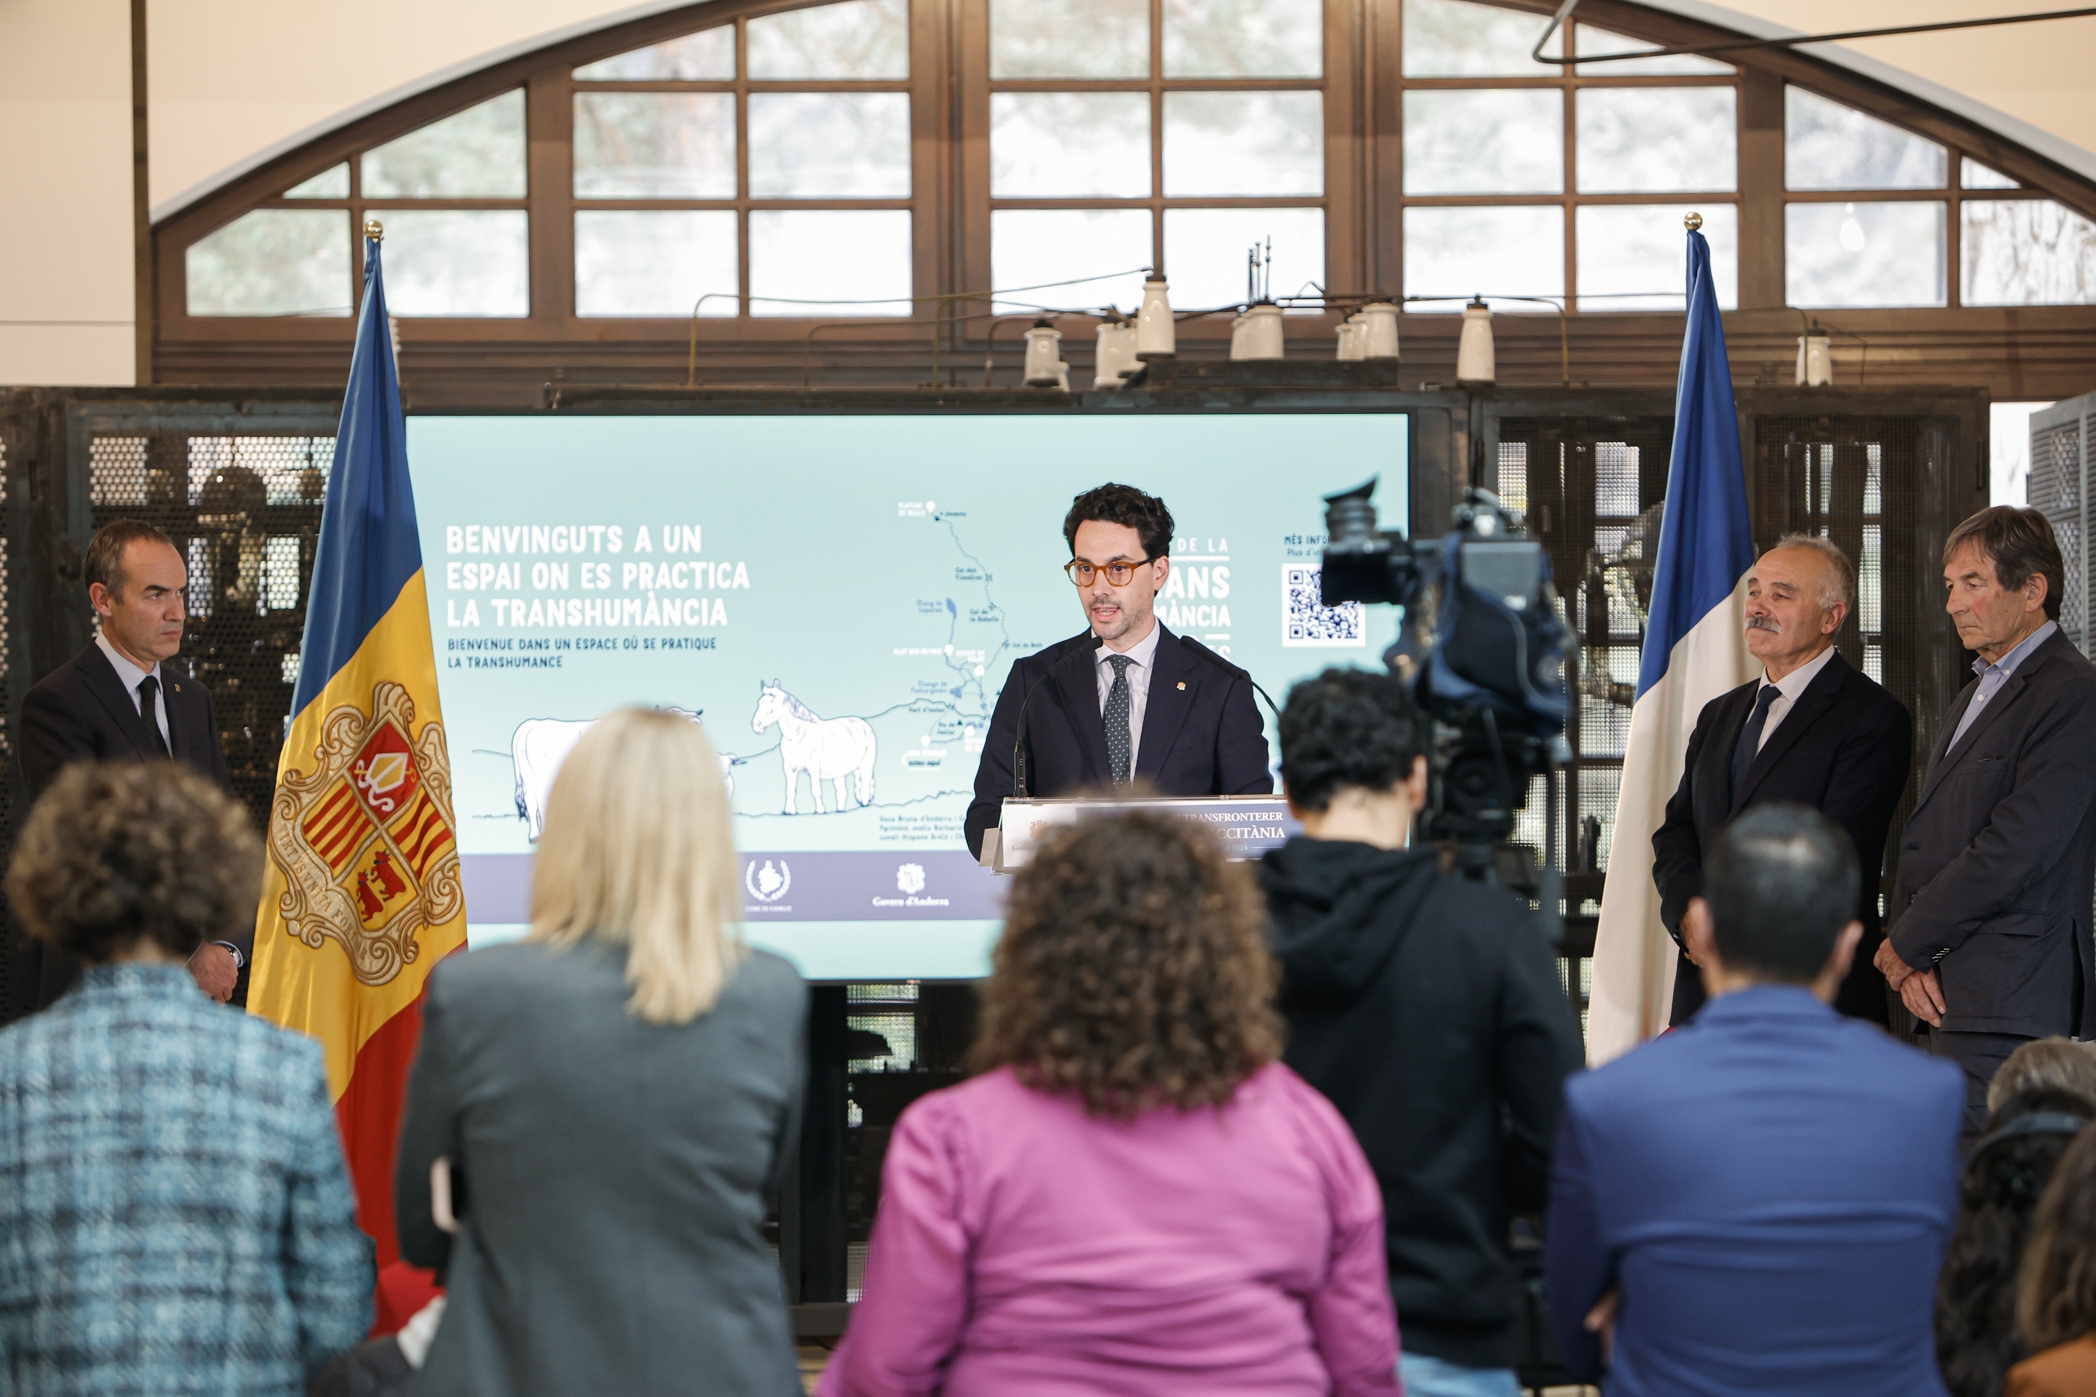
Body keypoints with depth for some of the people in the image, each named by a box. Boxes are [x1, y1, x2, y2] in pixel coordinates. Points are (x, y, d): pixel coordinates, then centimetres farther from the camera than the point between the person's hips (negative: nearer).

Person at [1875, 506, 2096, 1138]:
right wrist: (1908, 958, 2)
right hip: (1945, 994, 9)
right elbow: (1922, 840, 18)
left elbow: (2013, 852, -17)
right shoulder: (1972, 696, 23)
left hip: (2008, 1008, -9)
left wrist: (1905, 946, -7)